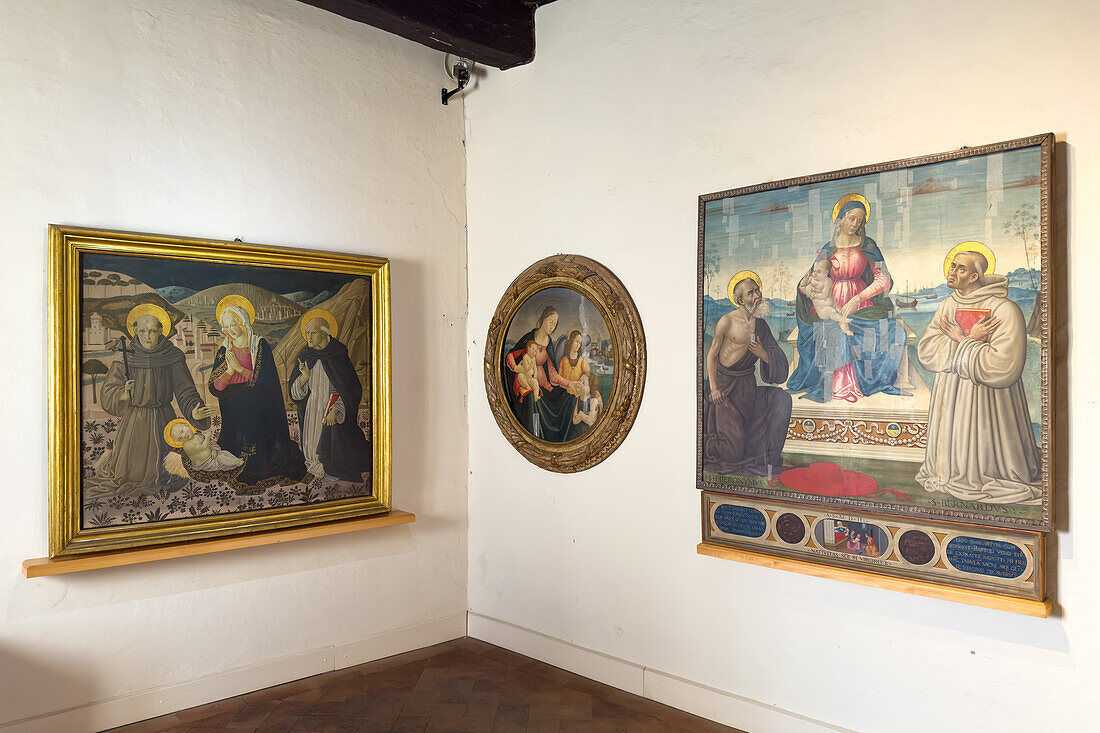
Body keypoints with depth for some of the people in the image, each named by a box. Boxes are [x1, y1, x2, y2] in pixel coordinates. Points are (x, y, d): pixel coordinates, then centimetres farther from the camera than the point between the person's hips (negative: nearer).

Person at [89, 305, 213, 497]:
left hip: (163, 419, 0)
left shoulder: (172, 357, -6)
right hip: (135, 420, 0)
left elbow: (184, 389, -12)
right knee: (130, 472, 10)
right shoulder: (126, 359, -4)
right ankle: (113, 456, 38)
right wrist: (123, 395, -22)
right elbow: (107, 393, -1)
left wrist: (194, 411, -29)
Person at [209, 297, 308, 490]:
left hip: (258, 411, -3)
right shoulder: (223, 351, 8)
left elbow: (265, 381, -10)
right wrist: (229, 371, -13)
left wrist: (240, 368, -13)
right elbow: (214, 388, 3)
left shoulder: (260, 346, -2)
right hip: (233, 414, 3)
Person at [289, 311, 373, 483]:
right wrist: (305, 376, -16)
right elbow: (295, 393, 5)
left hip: (335, 414, -4)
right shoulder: (305, 357, 7)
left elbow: (348, 388, -9)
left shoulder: (338, 355, -6)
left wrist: (335, 409, -22)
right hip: (311, 414, 4)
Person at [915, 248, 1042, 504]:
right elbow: (925, 352, -3)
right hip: (950, 399, 5)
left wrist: (960, 341, -13)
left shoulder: (1004, 310, -13)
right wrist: (970, 339, -14)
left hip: (987, 403, -5)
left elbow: (1002, 367, -22)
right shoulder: (948, 306, 7)